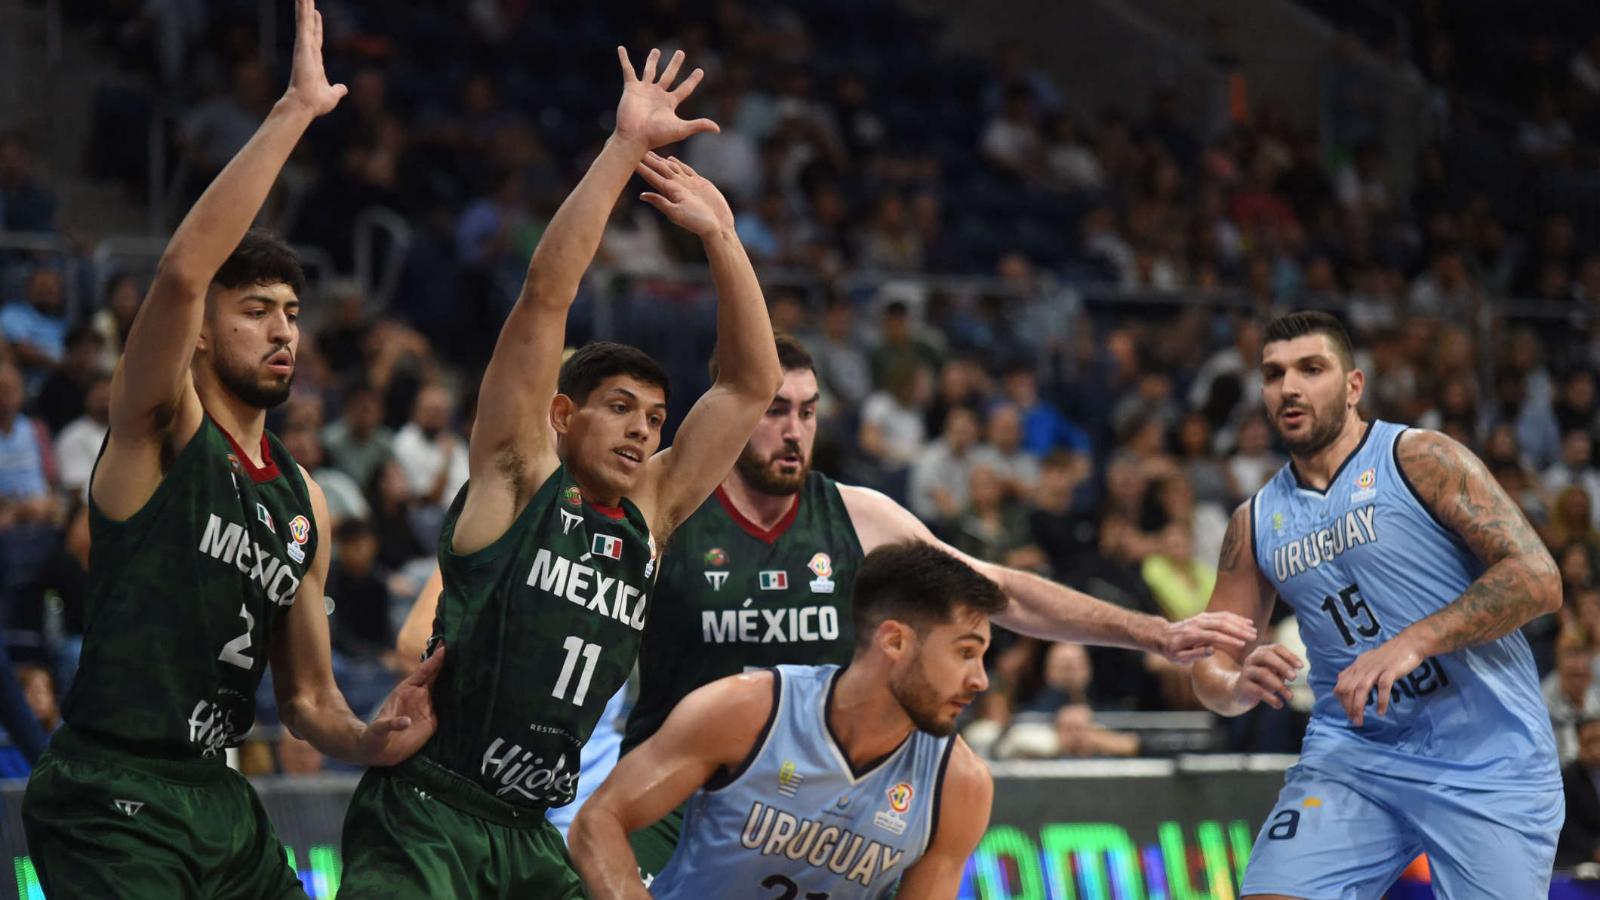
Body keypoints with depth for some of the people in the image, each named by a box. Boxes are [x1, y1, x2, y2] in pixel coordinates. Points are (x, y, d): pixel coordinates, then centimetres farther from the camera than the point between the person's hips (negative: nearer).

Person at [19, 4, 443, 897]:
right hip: (113, 800, -8)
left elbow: (307, 695, 20)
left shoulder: (302, 501, 14)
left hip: (217, 800, 8)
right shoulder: (160, 429, -6)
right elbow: (183, 269, -26)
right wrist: (295, 112, -27)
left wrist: (365, 739, -4)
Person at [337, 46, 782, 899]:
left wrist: (720, 237, 7)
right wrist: (625, 146, -11)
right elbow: (546, 293, -10)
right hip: (422, 818, -7)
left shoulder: (648, 518, 12)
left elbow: (752, 383, 14)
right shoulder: (517, 476, -2)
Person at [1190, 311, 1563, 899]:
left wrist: (1413, 642, -24)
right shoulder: (1254, 524, 11)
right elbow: (1212, 668, 15)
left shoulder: (1420, 460, -5)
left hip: (1485, 760, -4)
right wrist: (1237, 684, -10)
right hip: (1351, 756, 4)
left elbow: (1537, 579, -14)